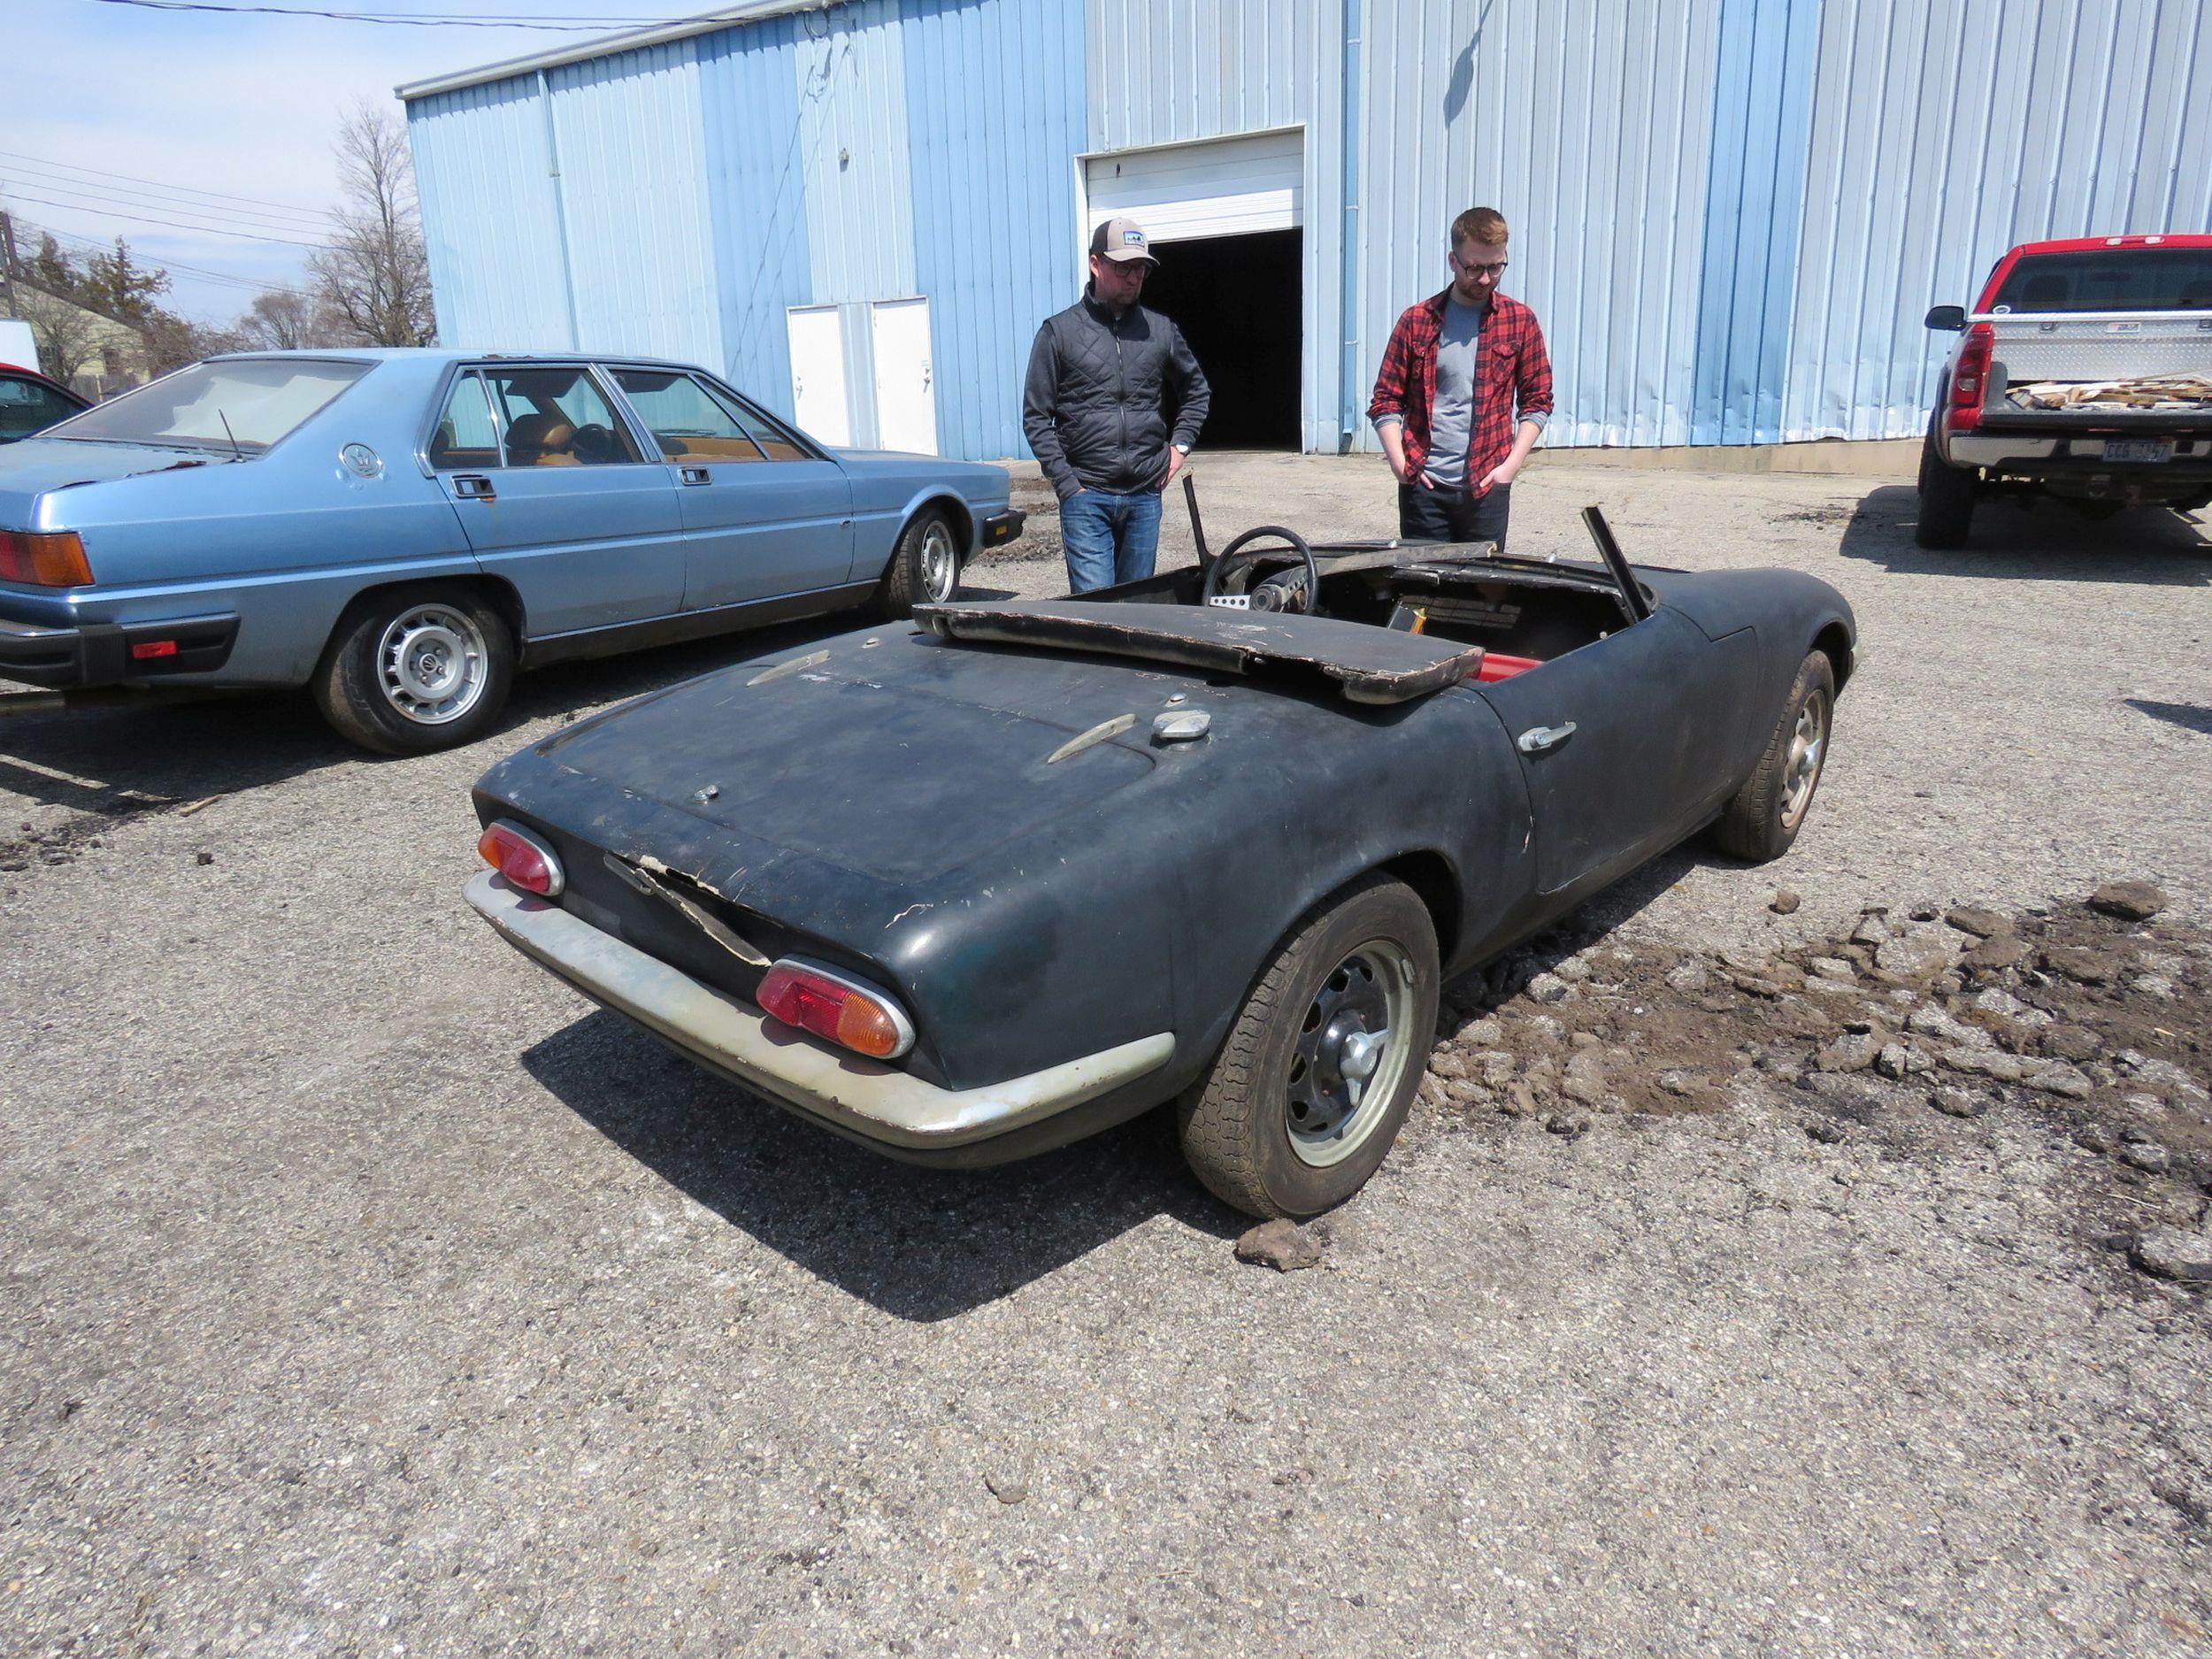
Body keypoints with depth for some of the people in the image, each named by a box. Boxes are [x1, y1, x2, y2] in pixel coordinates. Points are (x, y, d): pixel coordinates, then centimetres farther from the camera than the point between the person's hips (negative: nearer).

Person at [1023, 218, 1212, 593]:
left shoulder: (1160, 330, 12)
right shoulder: (1060, 331, 2)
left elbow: (1197, 390, 27)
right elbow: (1036, 416, 0)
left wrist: (1181, 444, 12)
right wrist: (1066, 483, -7)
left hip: (1145, 495, 4)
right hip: (1086, 496, -3)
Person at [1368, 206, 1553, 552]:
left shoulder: (1520, 321, 6)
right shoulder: (1417, 320, 4)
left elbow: (1537, 401, 8)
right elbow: (1386, 401, 5)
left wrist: (1511, 464, -3)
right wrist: (1399, 463, -6)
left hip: (1487, 486, 1)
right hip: (1424, 485, 0)